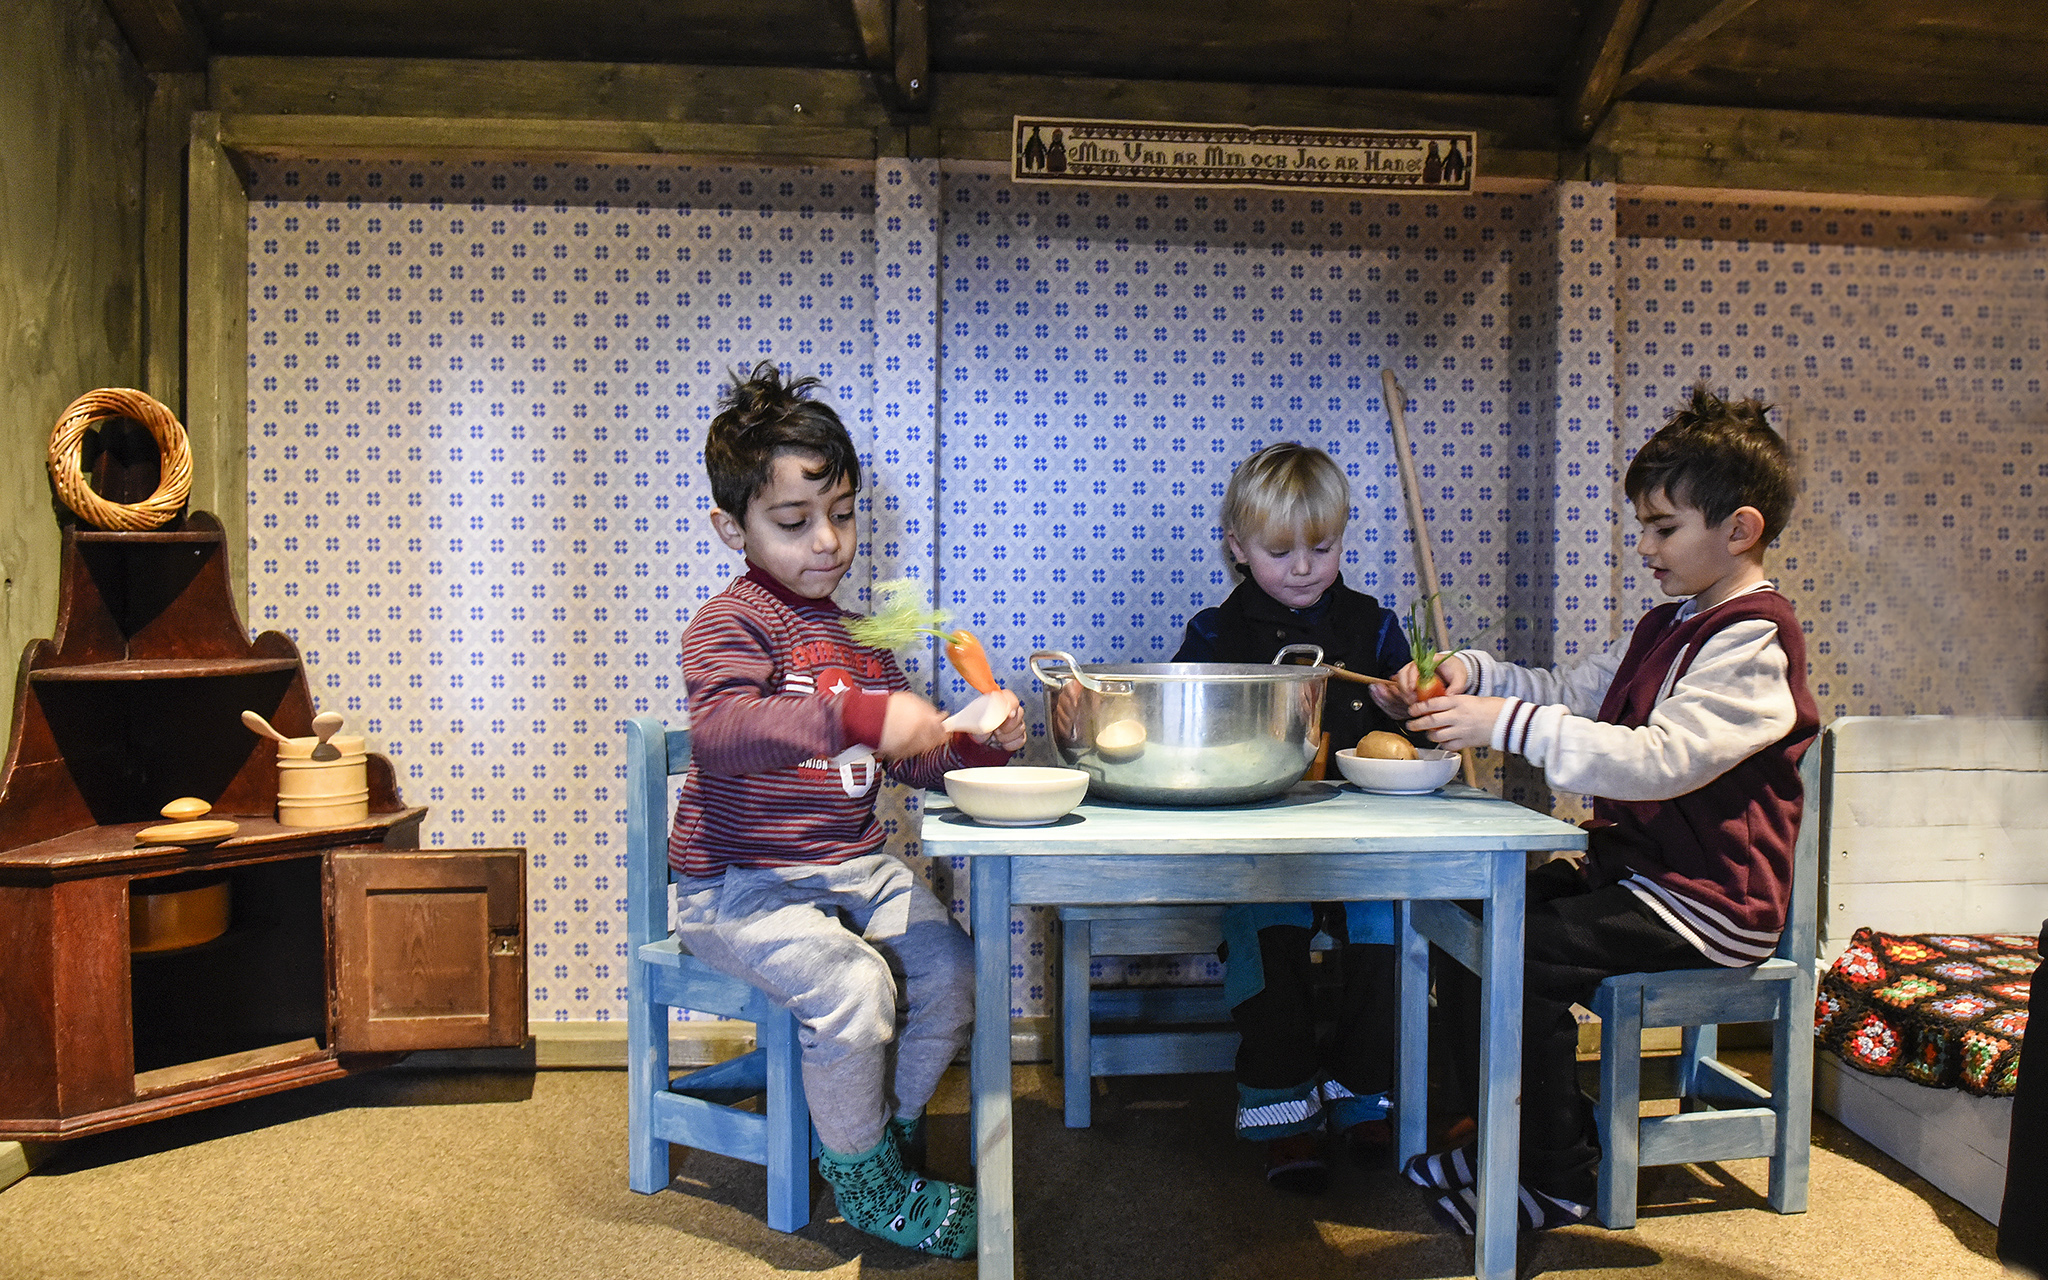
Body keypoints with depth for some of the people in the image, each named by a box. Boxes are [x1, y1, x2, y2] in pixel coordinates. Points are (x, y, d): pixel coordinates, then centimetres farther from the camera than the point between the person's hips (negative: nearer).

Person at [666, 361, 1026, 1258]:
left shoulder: (858, 634, 13)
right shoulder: (732, 621, -11)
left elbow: (909, 758, 18)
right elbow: (718, 729, -33)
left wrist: (978, 744, -3)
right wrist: (858, 717, -41)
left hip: (853, 867, 7)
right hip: (740, 882, -7)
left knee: (952, 972, -10)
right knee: (854, 985, -27)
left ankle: (887, 1133, 16)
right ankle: (867, 1185, 0)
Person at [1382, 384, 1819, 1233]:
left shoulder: (1753, 641, -16)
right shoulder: (1669, 627, 16)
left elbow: (1661, 759, -29)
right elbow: (1573, 694, 15)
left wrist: (1511, 725, -32)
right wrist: (1470, 675, -3)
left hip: (1706, 900, -10)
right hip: (1631, 867, 10)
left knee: (1525, 955, -24)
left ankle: (1557, 1178, -4)